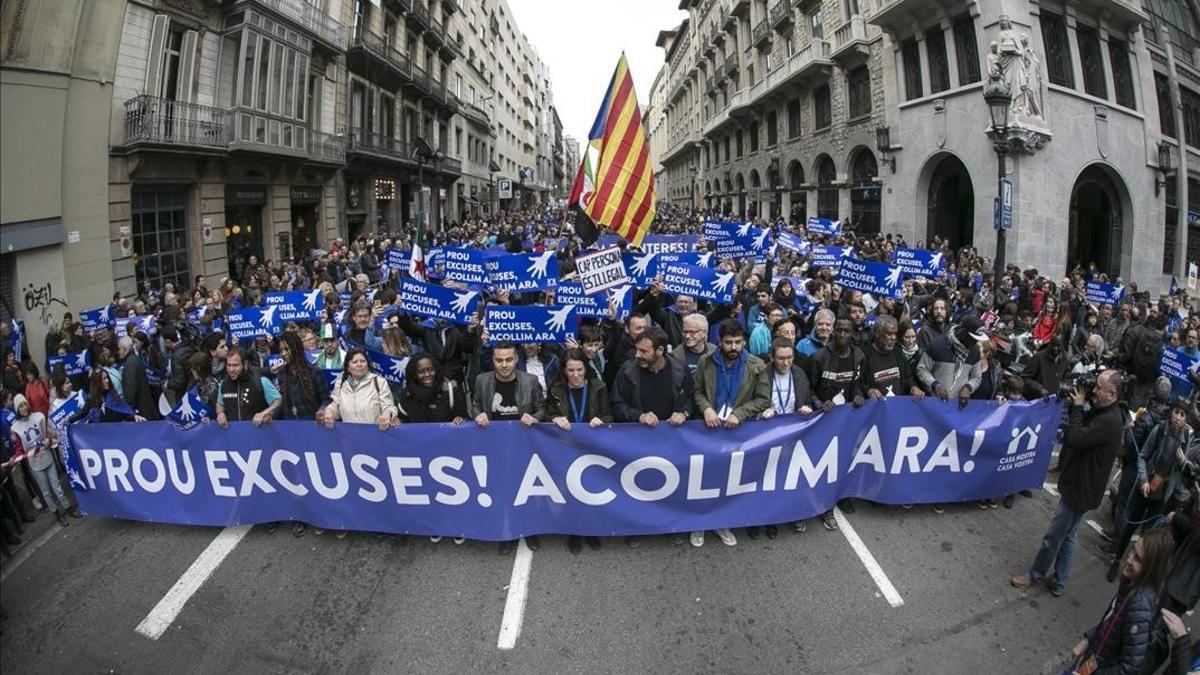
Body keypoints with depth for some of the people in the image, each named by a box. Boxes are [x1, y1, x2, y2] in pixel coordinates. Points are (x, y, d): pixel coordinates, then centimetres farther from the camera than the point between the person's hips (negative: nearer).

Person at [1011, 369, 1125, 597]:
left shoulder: (1110, 421, -25)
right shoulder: (1101, 412, 6)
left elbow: (1075, 439, -28)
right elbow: (1078, 431, 13)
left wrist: (1077, 407, -17)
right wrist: (1074, 405, -3)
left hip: (1080, 489, -10)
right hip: (1076, 484, 10)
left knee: (1053, 537, 5)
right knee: (1066, 537, 18)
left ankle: (1035, 576, 21)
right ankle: (1058, 583, 29)